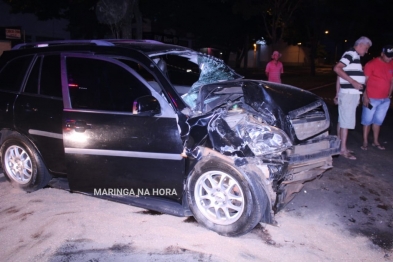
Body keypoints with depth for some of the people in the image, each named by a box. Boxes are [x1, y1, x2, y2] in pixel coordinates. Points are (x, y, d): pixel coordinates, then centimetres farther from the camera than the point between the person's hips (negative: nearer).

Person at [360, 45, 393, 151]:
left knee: (378, 121, 13)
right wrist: (365, 97, -14)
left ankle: (376, 141, 24)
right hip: (371, 99, -5)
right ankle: (365, 142, 12)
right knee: (367, 120, 3)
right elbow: (364, 81, -11)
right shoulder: (371, 64, -10)